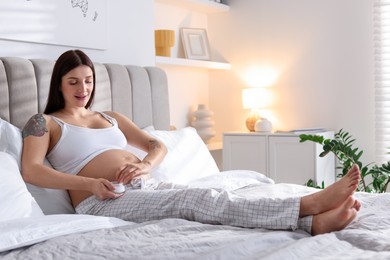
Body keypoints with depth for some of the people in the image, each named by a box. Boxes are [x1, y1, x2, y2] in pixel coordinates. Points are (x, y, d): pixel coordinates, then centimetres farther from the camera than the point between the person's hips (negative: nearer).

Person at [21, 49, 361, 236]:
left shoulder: (111, 117, 26)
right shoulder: (44, 122, 10)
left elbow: (158, 145, 21)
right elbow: (31, 170, -7)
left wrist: (145, 165, -4)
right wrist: (91, 184, -17)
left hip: (144, 186, 6)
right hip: (103, 201, -6)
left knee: (208, 197, -25)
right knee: (199, 199, -30)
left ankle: (315, 221, -44)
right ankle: (309, 203, -44)